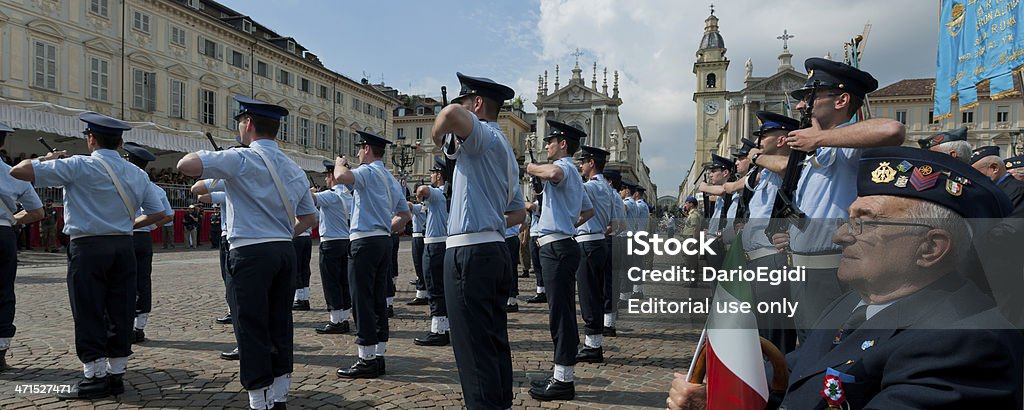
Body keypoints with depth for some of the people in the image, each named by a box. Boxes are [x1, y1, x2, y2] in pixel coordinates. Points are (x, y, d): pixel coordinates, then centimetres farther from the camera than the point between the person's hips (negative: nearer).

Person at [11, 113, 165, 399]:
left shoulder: (78, 166, -7)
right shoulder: (137, 173, 8)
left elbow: (19, 171, -6)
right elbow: (158, 212, 12)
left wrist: (49, 159, 11)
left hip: (88, 247, -5)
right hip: (124, 247, 5)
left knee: (89, 314, 2)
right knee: (120, 314, 9)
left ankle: (95, 378, 6)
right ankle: (116, 375, 16)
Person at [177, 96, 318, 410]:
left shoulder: (241, 158, -9)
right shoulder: (294, 169, 13)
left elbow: (186, 166, -16)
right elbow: (309, 217, 17)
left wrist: (203, 154, 4)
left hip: (251, 254, -7)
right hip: (286, 252, 7)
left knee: (251, 328, 1)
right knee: (279, 325, 13)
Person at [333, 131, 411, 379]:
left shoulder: (368, 171, -6)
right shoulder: (391, 179, 21)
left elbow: (342, 177, -25)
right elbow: (405, 214, 24)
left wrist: (340, 163, -5)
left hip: (364, 241, -9)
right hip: (385, 241, 9)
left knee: (362, 301, -5)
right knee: (379, 300, 11)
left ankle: (366, 360, -3)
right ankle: (378, 357, 15)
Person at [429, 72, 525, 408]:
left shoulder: (484, 135, -6)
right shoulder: (504, 149, 23)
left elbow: (452, 113, -30)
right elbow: (519, 212, 26)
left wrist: (437, 134, -11)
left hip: (470, 252, -10)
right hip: (496, 248, 10)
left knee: (474, 347, -6)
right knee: (495, 341, 15)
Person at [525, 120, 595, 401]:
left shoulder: (564, 166, -8)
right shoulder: (572, 173, 23)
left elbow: (554, 173, -36)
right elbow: (589, 210, 32)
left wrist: (532, 168, -16)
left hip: (557, 248, -11)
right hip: (561, 245, 11)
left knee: (560, 314, -8)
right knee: (562, 314, 12)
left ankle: (563, 381, -3)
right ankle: (561, 376, 20)